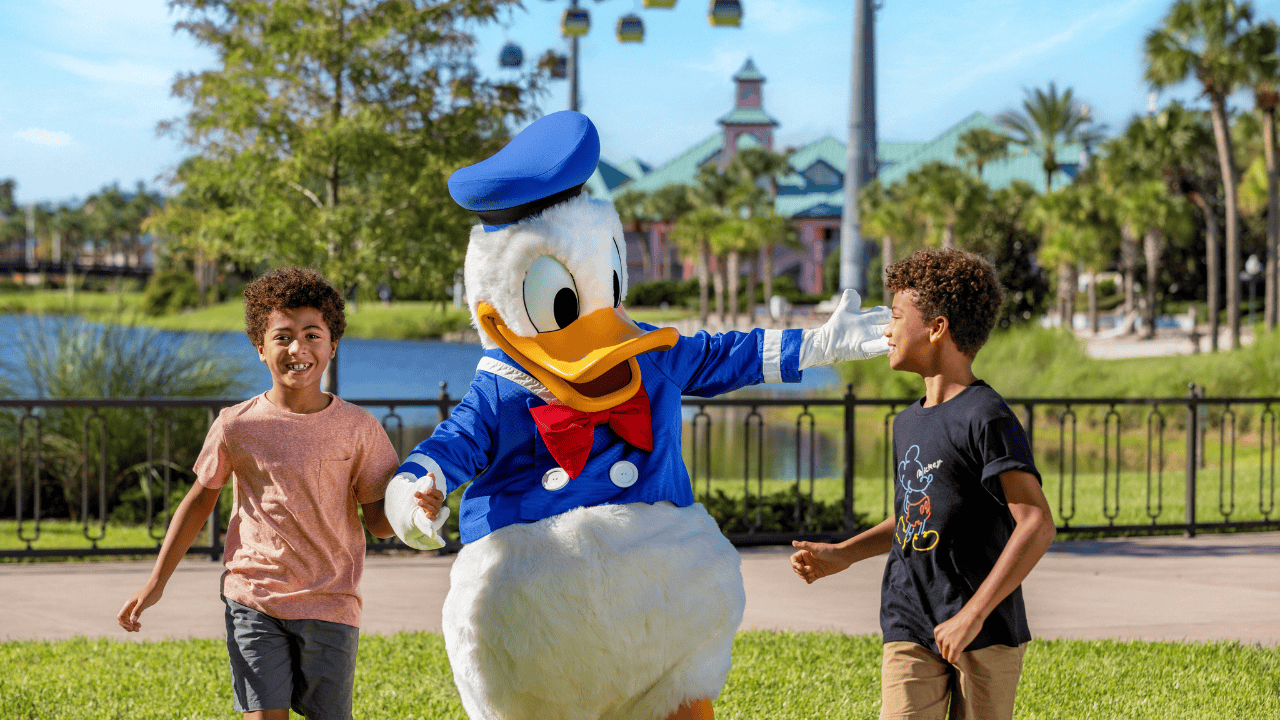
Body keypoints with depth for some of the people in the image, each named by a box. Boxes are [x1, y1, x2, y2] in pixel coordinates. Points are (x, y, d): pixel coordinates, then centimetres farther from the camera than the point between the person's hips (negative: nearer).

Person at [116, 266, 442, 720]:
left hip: (330, 605, 1)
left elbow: (380, 522, 2)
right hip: (253, 602, -1)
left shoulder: (357, 428, -2)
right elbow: (201, 499, 11)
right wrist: (155, 584, 10)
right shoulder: (237, 426, -3)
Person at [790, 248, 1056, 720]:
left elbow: (1036, 525, -19)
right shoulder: (908, 423, 14)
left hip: (986, 634, -6)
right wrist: (842, 555, 14)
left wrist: (973, 614, -21)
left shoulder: (985, 417, -12)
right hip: (910, 632, 6)